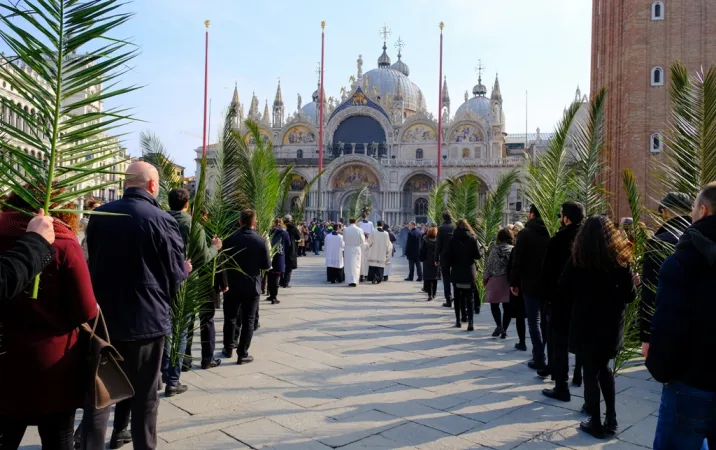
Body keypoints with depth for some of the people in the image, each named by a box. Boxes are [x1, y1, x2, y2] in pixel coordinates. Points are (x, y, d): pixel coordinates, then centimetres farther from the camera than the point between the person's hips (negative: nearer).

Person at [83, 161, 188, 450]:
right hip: (146, 317, -4)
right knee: (144, 392, 10)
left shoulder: (99, 215, 1)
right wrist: (185, 269, 13)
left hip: (103, 314, 4)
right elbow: (176, 273, -9)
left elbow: (94, 260, 14)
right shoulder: (163, 221, -14)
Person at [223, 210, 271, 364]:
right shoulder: (261, 241, -10)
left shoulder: (230, 239, -9)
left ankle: (228, 349, 28)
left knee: (230, 317, 18)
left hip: (233, 285, 1)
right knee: (248, 320, 6)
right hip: (252, 286, -1)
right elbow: (267, 265, -7)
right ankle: (243, 354, 8)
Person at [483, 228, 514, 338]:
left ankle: (499, 325, -7)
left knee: (494, 305, 12)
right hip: (509, 281, 1)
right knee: (507, 306, 9)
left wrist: (485, 279, 10)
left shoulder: (495, 250, -5)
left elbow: (488, 266, -2)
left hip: (496, 280, -1)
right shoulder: (514, 250, -3)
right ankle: (504, 330, 11)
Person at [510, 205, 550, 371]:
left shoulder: (525, 233, -10)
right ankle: (540, 354, 24)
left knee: (534, 321, 0)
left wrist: (514, 282, -5)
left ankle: (539, 359, -1)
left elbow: (517, 260, -13)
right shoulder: (550, 232, 4)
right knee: (546, 320, 16)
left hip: (531, 284, -5)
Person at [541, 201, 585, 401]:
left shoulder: (557, 240, -14)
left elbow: (547, 272, -12)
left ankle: (561, 387, 0)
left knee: (560, 342, 0)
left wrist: (548, 295, 0)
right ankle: (579, 375, 35)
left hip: (562, 298, -5)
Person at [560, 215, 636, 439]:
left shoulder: (578, 258, -7)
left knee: (591, 372, 6)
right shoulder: (619, 258, -5)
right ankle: (611, 418, 22)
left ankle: (596, 423, 12)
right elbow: (630, 295, -5)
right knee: (604, 367, 21)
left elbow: (563, 289, -6)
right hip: (611, 324, 2)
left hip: (585, 323, -2)